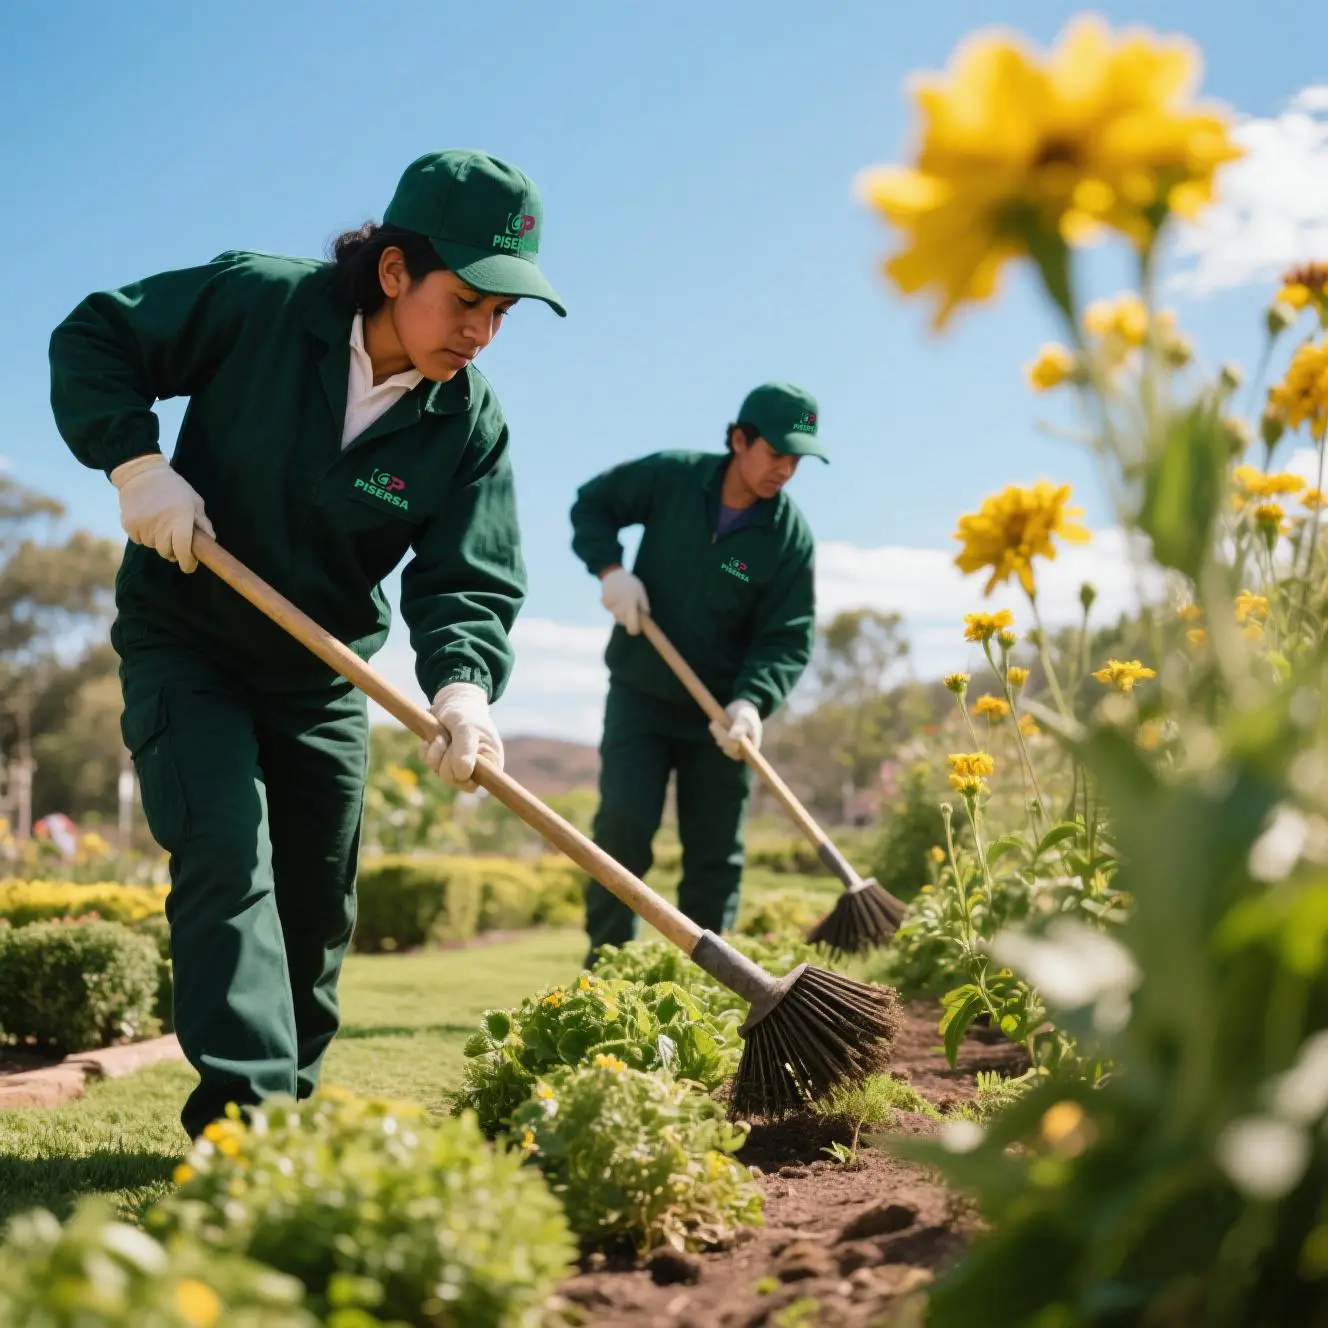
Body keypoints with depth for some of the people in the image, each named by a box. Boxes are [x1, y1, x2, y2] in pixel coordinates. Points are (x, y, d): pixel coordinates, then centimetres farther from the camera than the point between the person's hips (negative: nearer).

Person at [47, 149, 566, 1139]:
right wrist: (135, 460, -23)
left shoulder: (469, 424, -11)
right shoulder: (257, 301, -18)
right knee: (227, 855, -20)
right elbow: (92, 341, -8)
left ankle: (291, 1104, 26)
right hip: (185, 642, -3)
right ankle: (244, 1108, -23)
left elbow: (469, 581, -16)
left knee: (319, 907, 8)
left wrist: (464, 686, -35)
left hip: (322, 676, 4)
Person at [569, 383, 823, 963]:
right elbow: (592, 504, 5)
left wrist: (752, 700, -29)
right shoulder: (671, 476, -10)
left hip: (721, 712, 1)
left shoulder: (790, 536, -11)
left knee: (716, 854, 4)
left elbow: (789, 637, -12)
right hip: (639, 694, -1)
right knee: (623, 826, -10)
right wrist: (610, 567, -13)